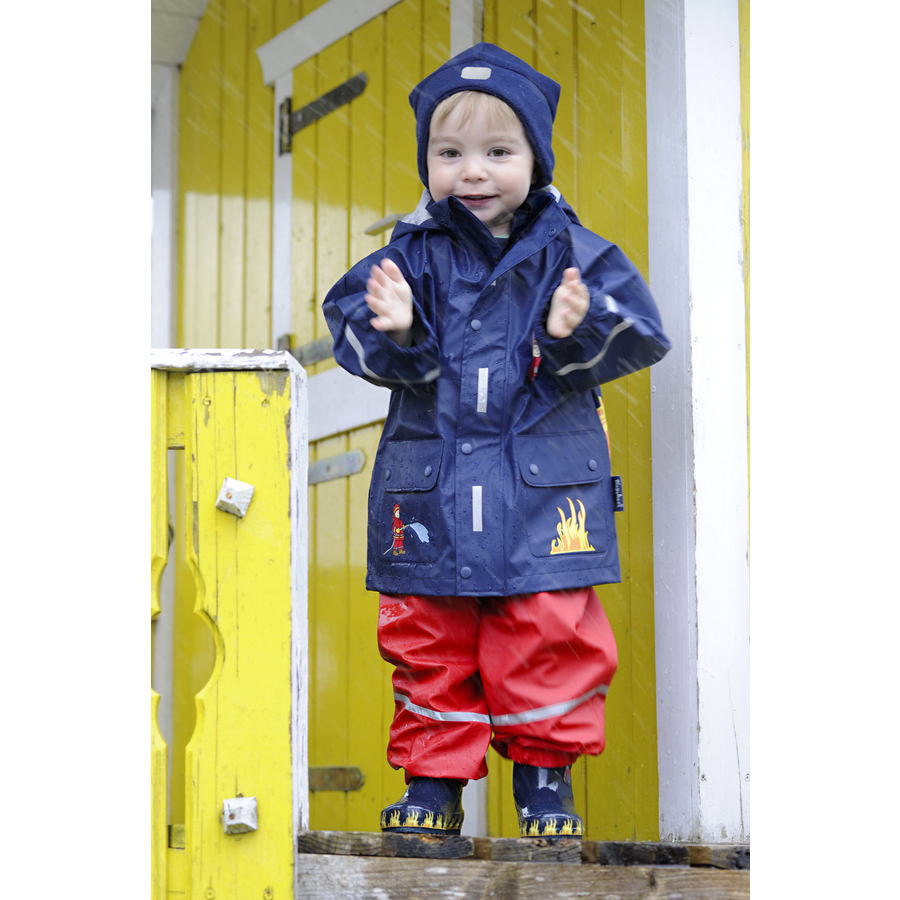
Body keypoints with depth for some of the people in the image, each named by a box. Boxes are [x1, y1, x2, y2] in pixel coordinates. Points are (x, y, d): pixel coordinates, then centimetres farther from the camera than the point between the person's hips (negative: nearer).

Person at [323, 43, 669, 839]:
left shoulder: (570, 253, 0)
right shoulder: (413, 256, 2)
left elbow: (639, 335, -6)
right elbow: (352, 329, -5)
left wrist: (580, 328, -26)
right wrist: (392, 330, -27)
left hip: (544, 486, -1)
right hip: (431, 488, 1)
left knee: (551, 632, 3)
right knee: (427, 637, 7)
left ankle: (545, 771, 21)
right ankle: (433, 777, 21)